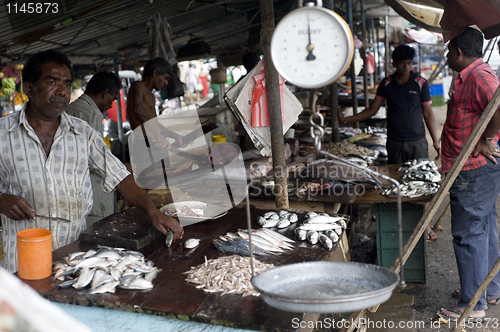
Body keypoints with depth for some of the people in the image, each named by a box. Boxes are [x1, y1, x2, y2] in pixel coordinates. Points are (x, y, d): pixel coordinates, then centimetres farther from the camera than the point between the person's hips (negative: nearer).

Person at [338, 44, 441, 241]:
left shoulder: (420, 83, -3)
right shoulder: (387, 84, 3)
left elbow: (427, 113, 2)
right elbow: (372, 110, 7)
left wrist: (436, 141, 1)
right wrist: (346, 120, -2)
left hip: (417, 141, -2)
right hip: (395, 142, 2)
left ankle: (425, 225, 10)